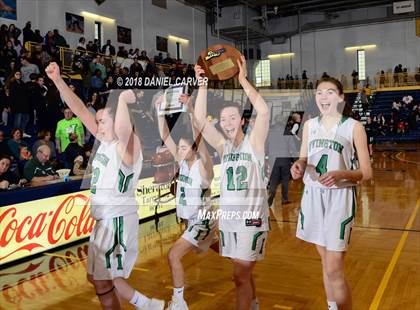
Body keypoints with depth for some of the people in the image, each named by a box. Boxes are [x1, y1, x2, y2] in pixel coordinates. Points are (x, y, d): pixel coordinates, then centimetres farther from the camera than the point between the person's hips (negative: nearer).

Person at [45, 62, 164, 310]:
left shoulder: (128, 144, -15)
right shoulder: (105, 141, 8)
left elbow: (123, 128, -39)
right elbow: (80, 110, 6)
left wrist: (123, 99, -23)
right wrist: (58, 80, 0)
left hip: (118, 218, -9)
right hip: (104, 218, 9)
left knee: (102, 281, -1)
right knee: (98, 277, 19)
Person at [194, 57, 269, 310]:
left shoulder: (254, 142, -7)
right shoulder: (223, 146, 4)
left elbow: (264, 111, -23)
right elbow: (200, 119, -5)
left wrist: (243, 80, -24)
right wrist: (203, 84, -13)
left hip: (252, 215, -5)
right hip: (228, 214, 5)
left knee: (240, 273, -5)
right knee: (243, 270, 20)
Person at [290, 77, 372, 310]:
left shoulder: (354, 127, -4)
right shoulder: (310, 125, 8)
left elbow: (366, 172, -6)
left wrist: (340, 174, -25)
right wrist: (298, 166, -12)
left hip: (340, 198, -4)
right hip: (313, 196, 4)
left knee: (334, 271, -5)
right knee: (326, 262, 16)